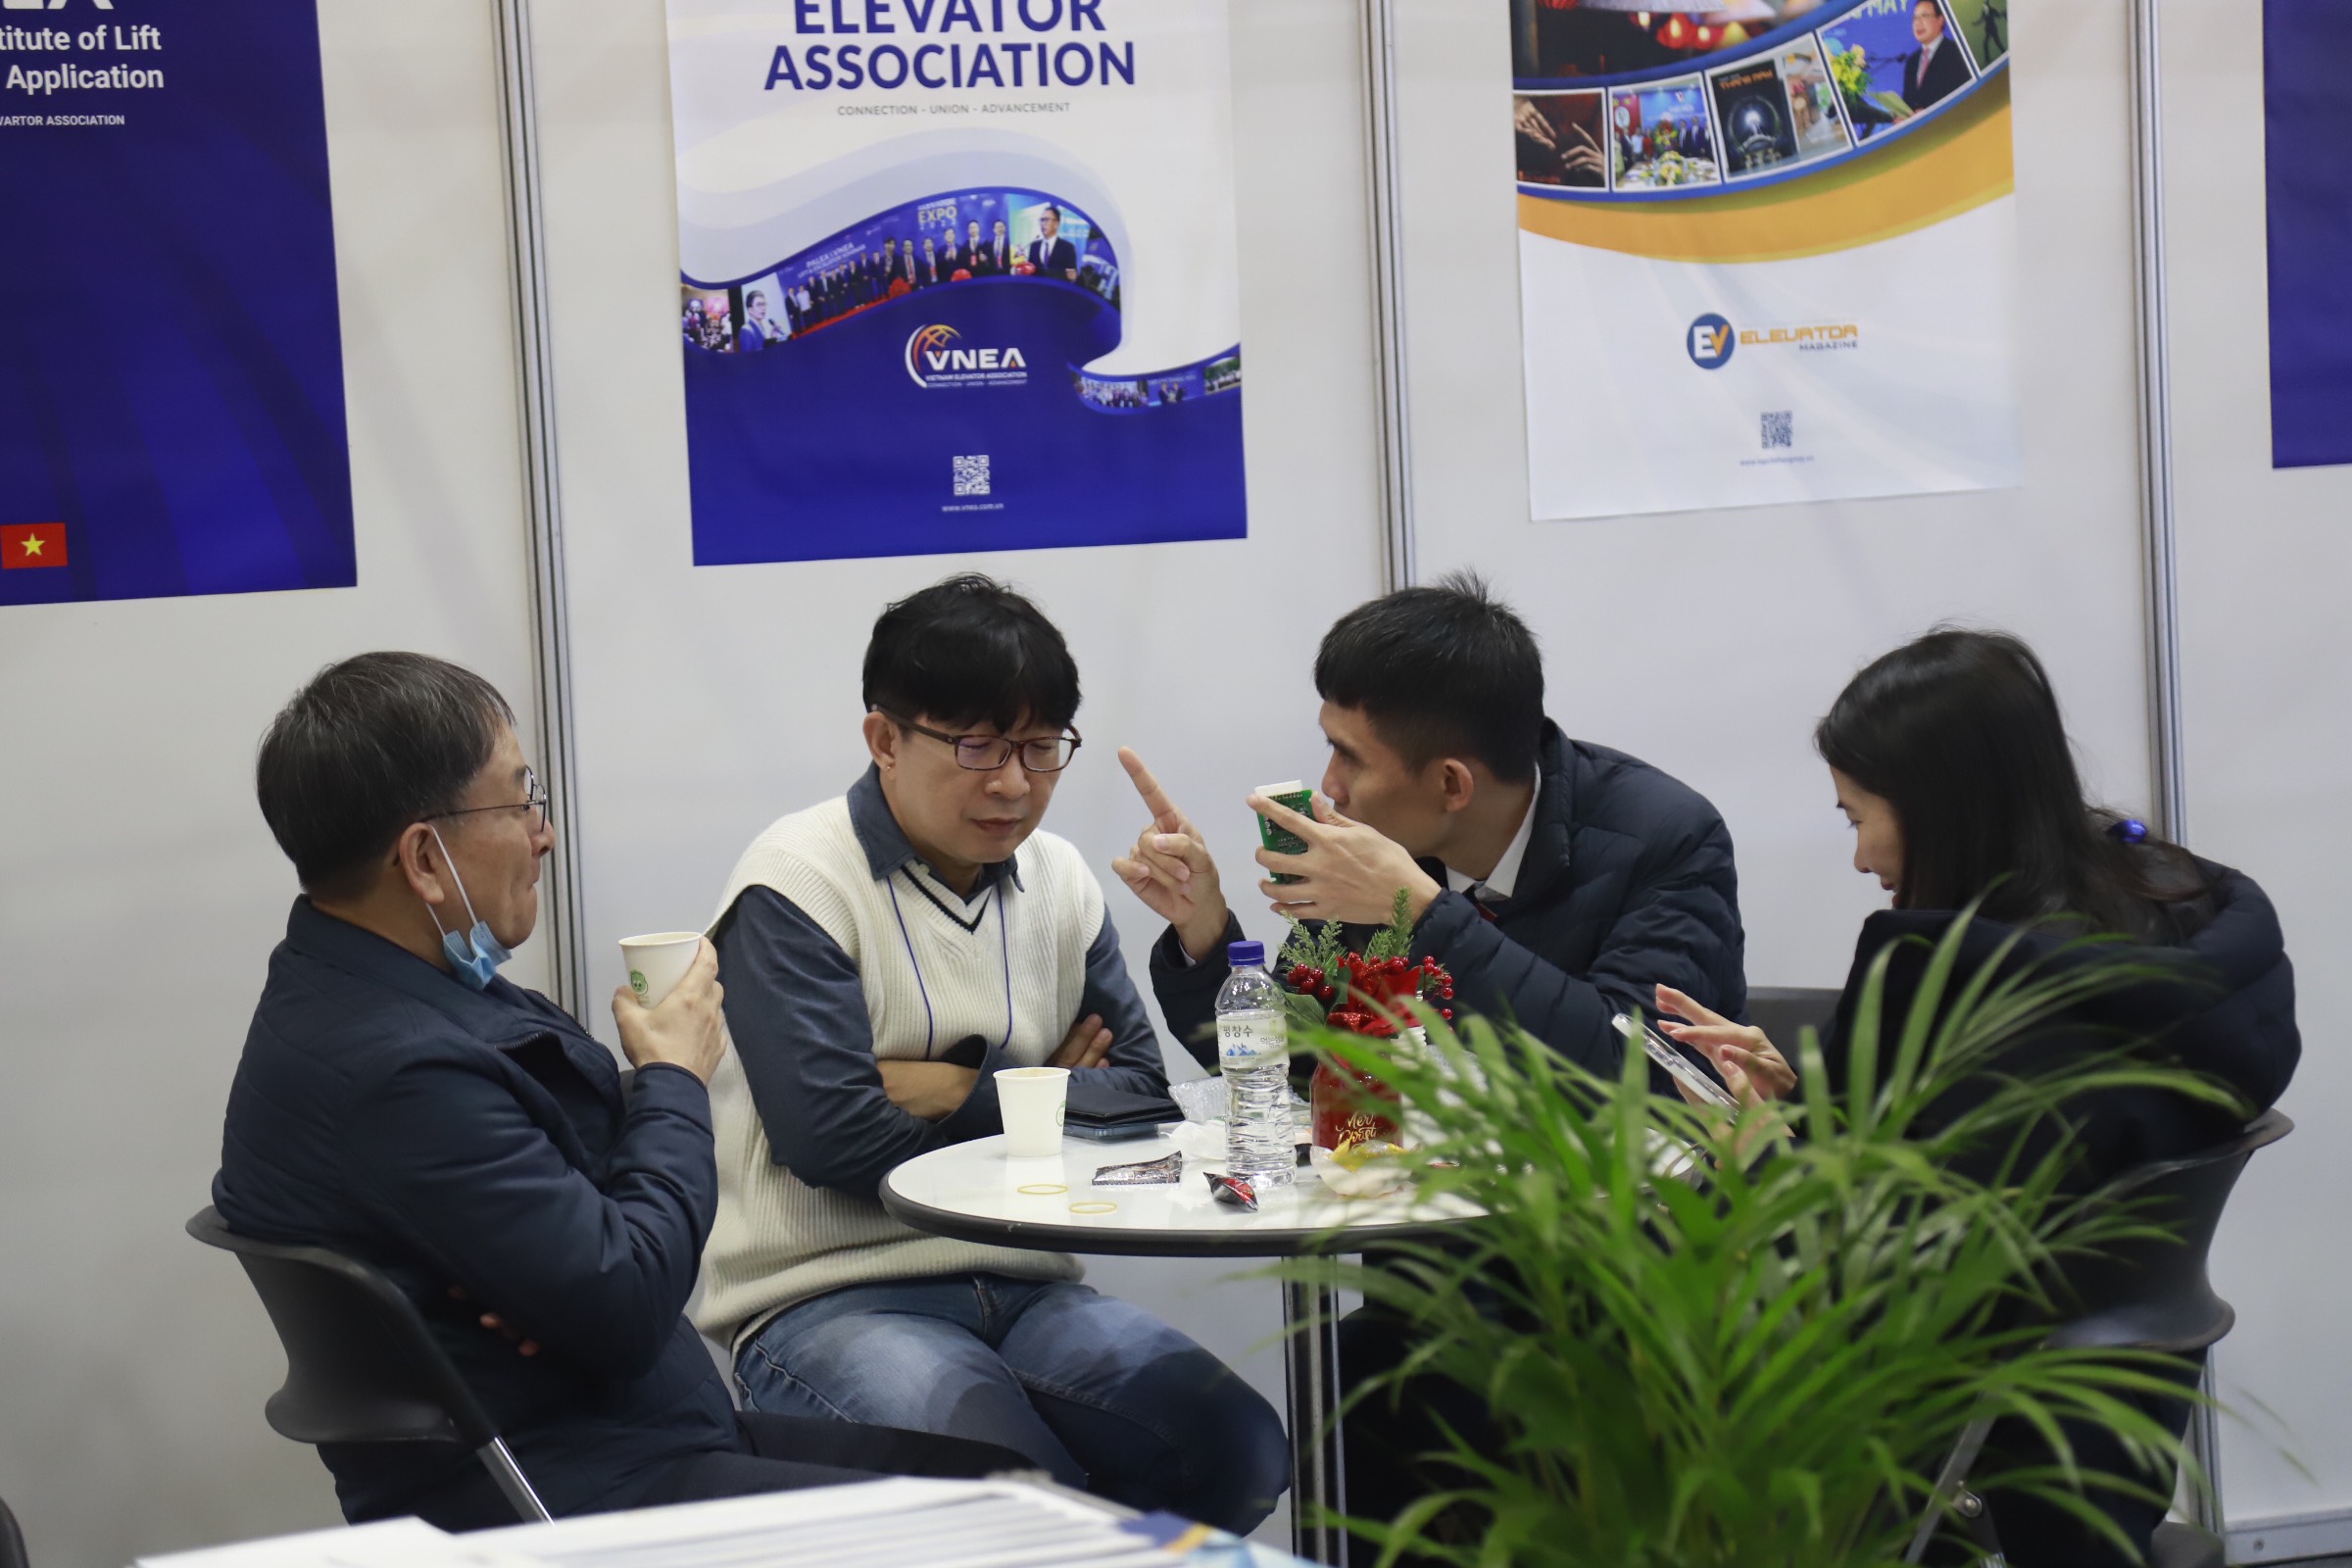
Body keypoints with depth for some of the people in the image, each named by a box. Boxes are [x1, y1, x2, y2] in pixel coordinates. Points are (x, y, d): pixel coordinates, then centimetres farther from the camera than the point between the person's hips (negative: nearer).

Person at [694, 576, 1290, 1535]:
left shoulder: (1057, 880, 14)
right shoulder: (797, 883, -6)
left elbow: (1139, 1091, 7)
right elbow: (828, 1133, -16)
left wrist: (961, 1093, -8)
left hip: (1023, 1289, 6)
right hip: (828, 1302, -6)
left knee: (1239, 1452, -18)